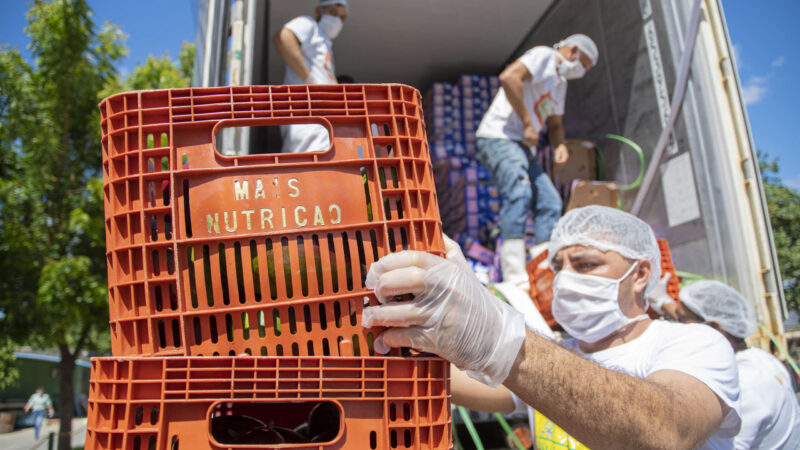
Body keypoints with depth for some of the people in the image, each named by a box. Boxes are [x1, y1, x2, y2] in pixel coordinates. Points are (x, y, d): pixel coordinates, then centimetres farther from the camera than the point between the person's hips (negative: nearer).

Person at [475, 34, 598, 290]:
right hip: (499, 137, -10)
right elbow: (509, 77, -21)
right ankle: (516, 281, -32)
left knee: (550, 201, 3)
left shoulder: (560, 82, 26)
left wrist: (560, 144, 8)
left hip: (523, 146, 10)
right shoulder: (544, 56, -3)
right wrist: (527, 122, -19)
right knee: (518, 193, -27)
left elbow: (555, 123, 31)